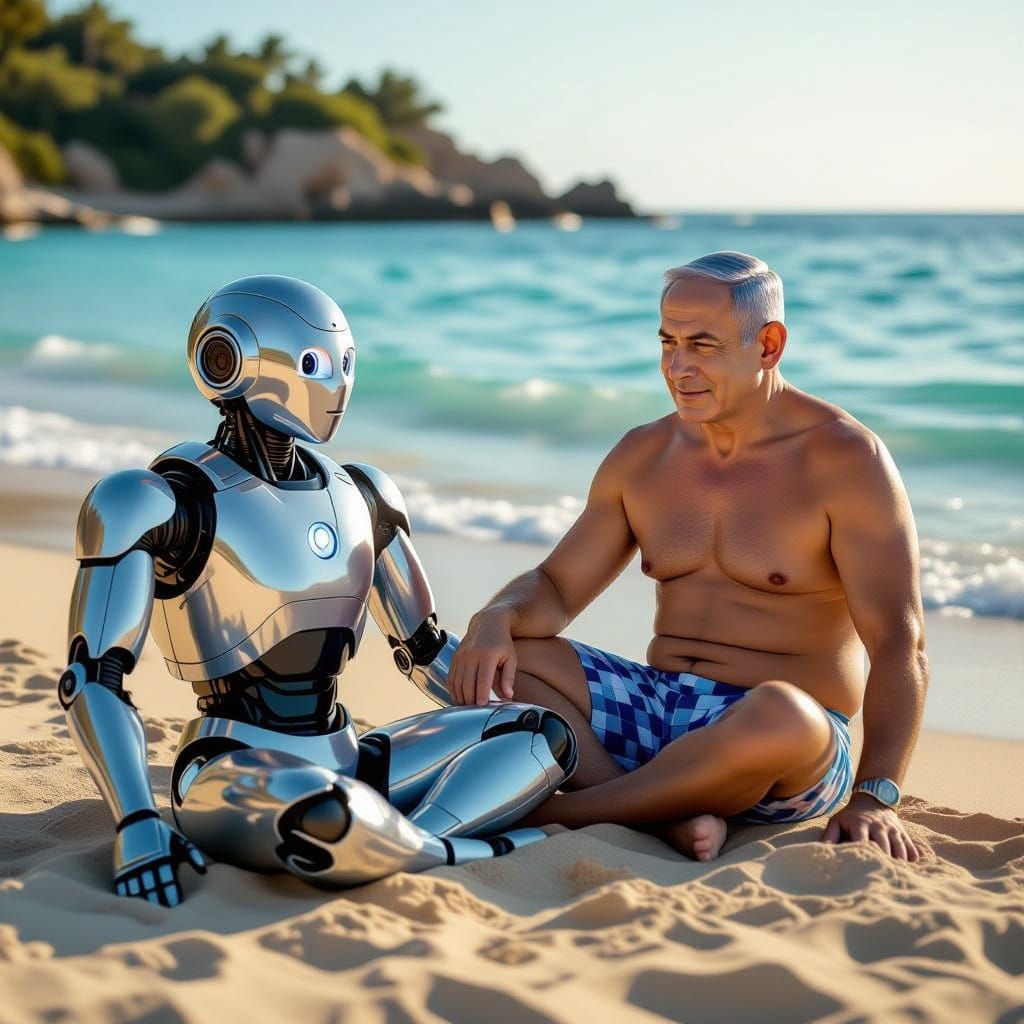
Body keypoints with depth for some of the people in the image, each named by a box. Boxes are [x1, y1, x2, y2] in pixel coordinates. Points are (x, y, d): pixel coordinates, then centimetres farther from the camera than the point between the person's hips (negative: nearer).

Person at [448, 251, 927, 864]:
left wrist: (873, 798, -26)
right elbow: (558, 586, 13)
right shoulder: (643, 456, 9)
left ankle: (551, 814, -22)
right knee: (496, 659, -13)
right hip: (657, 711, 5)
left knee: (779, 716, -40)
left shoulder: (845, 458, -8)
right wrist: (498, 617, -12)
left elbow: (900, 641, -14)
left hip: (798, 764, -5)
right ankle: (669, 819, -29)